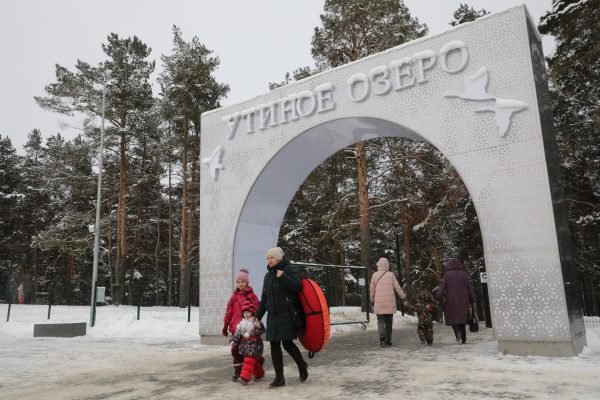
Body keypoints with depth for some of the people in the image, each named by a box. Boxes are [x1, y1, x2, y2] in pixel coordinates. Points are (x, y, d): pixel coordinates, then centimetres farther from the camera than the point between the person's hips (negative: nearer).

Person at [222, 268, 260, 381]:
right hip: (236, 328, 4)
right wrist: (225, 326, 15)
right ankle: (237, 372, 17)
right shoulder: (234, 296, 11)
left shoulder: (252, 296, -2)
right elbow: (229, 312, 13)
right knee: (236, 350, 3)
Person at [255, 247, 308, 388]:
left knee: (287, 343, -8)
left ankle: (302, 366, 19)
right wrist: (257, 317, 16)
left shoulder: (290, 269, -2)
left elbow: (297, 286, -18)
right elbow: (264, 299, 20)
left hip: (287, 314, -6)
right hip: (273, 316, 7)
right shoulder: (268, 275, 17)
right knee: (274, 345, 3)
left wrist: (283, 276, -21)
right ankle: (279, 378, 12)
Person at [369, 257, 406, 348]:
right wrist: (403, 296, 17)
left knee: (381, 321, 5)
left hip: (379, 303, -1)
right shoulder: (391, 275, -2)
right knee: (389, 321, 12)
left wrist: (372, 300, 18)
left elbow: (372, 289, 4)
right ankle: (388, 340, 16)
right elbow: (397, 287, 0)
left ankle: (382, 335, -20)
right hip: (390, 303, 1)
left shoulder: (375, 275, -2)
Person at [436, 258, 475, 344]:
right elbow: (469, 288, 5)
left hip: (451, 300, -2)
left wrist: (439, 297, -14)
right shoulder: (464, 274, 5)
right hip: (463, 300, 2)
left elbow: (442, 287, -10)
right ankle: (463, 339, 11)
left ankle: (458, 333, -22)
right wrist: (472, 300, 8)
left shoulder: (447, 274, 0)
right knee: (462, 319, 12)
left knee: (453, 318, 4)